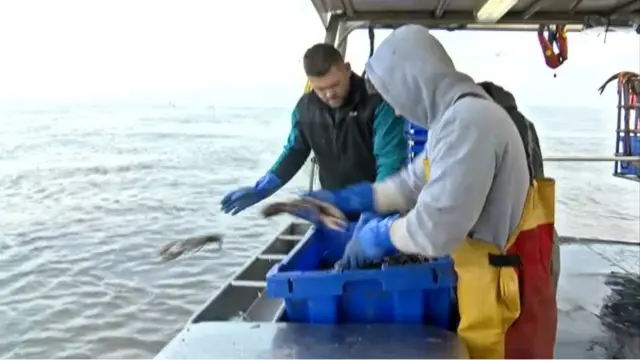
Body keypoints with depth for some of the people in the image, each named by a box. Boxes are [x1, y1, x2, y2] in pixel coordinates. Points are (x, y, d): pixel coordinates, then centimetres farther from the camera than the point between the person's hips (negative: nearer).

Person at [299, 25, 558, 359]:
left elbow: (436, 228, -28)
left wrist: (377, 234, -10)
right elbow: (413, 182, 16)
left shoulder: (467, 121, -25)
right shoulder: (458, 115, 9)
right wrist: (342, 200, 14)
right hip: (489, 282, 9)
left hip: (505, 293, -9)